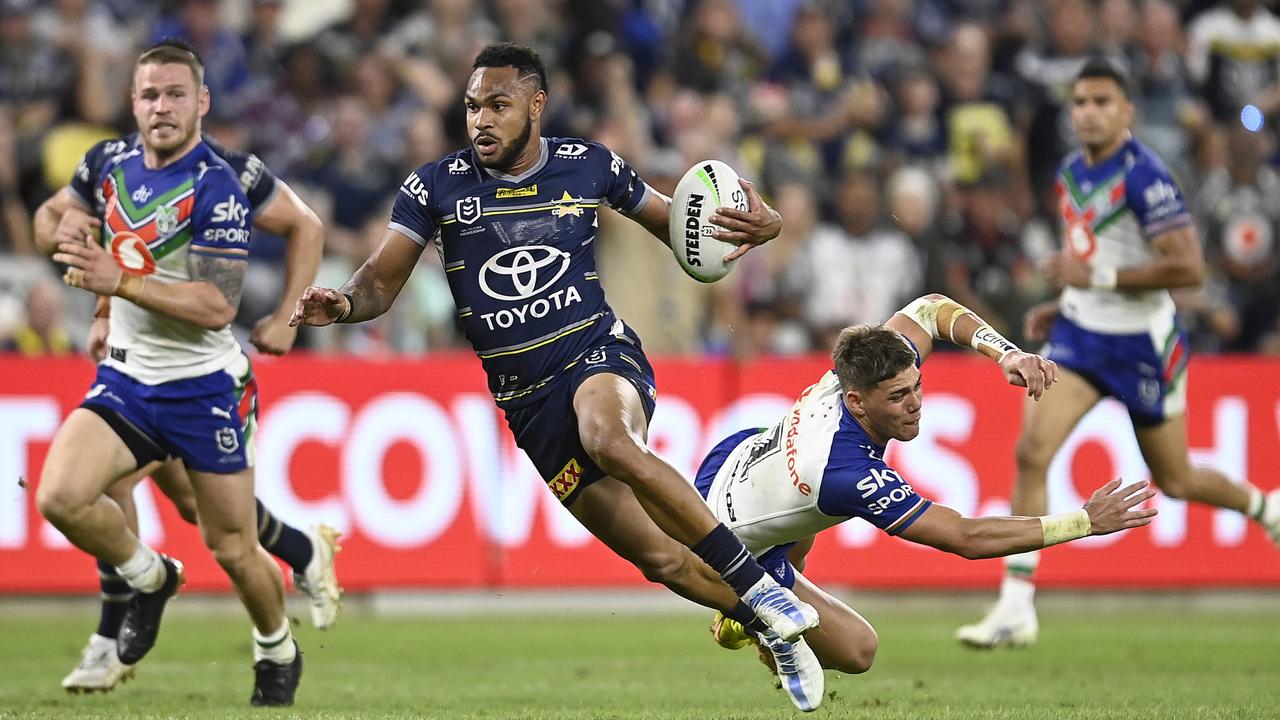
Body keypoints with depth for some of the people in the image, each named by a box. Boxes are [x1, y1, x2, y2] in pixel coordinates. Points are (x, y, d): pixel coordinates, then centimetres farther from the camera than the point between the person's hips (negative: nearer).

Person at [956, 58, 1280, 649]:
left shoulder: (1144, 178, -20)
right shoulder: (1071, 173, 5)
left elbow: (1189, 268, -26)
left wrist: (1097, 276, -26)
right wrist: (1061, 305, 9)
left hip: (1142, 345, -6)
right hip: (1081, 334, 6)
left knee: (1174, 480, 10)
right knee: (1031, 451, -13)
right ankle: (1016, 610, -12)